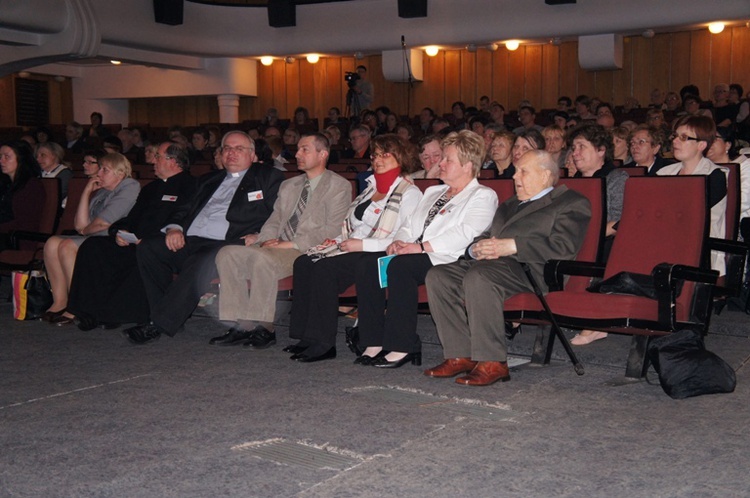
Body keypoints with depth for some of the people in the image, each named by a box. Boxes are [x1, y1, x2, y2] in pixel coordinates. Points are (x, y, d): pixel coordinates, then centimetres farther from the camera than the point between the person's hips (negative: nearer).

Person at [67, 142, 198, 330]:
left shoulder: (189, 186, 3)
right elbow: (132, 218, 24)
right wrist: (119, 232, 1)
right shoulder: (151, 188, 29)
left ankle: (118, 313, -25)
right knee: (92, 246, -11)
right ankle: (93, 310, -17)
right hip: (133, 243, 8)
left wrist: (150, 239, -19)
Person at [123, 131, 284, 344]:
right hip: (189, 241, 6)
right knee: (147, 247, -16)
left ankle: (159, 324, -28)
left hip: (225, 245, -6)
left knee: (201, 264, -37)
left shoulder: (267, 177, 12)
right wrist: (174, 228, 4)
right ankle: (170, 315, -11)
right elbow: (186, 209, 26)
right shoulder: (209, 180, 30)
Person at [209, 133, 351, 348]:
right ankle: (242, 325, -16)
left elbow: (332, 231, -9)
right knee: (227, 254, -15)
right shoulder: (288, 185, 25)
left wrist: (292, 243, -15)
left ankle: (264, 328, -22)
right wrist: (265, 237, -3)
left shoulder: (339, 186, 1)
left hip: (307, 251, -7)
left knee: (262, 258, -34)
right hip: (278, 246, 7)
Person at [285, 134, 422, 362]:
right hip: (352, 247, 8)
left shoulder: (409, 193, -4)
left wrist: (362, 244, -19)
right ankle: (307, 335, -13)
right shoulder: (371, 188, 24)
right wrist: (337, 240, 8)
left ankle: (324, 343, -23)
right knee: (303, 263, -14)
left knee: (325, 268, -29)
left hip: (377, 254, -8)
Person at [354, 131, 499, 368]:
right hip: (418, 257, 8)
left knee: (400, 266, -35)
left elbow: (465, 234, -14)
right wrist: (398, 242, 0)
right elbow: (410, 225, 24)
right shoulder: (433, 193, 29)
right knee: (367, 263, -18)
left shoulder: (483, 196, 3)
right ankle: (375, 341, -17)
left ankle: (403, 346, -29)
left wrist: (421, 246, -18)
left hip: (448, 259, -8)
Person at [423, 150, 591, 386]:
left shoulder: (572, 203, 7)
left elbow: (563, 247, -10)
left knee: (478, 276, -35)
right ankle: (461, 356, -13)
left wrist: (511, 246, -16)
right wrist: (477, 248, 2)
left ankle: (493, 362, -28)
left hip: (529, 269, -8)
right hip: (488, 262, 8)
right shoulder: (509, 205, 34)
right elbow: (485, 237, 28)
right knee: (438, 276, -14)